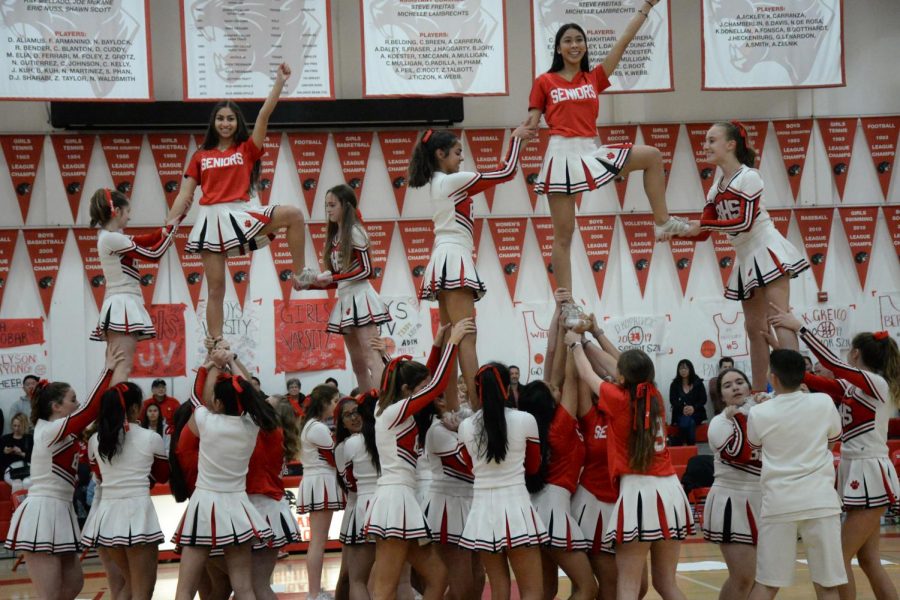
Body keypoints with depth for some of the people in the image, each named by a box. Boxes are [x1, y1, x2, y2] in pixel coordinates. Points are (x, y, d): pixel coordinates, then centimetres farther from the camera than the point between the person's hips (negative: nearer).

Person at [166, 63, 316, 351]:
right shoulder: (200, 157, 12)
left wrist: (280, 81, -5)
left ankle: (300, 274, -12)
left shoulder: (247, 149, 9)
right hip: (211, 219, 0)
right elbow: (184, 196, 11)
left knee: (293, 214, -23)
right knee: (215, 288, 0)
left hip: (240, 213, 0)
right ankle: (214, 345, 5)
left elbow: (264, 115, 0)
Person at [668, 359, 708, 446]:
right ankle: (690, 447, -27)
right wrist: (683, 408, -21)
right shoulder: (675, 384, 8)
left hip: (696, 413, 0)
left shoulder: (698, 383, 8)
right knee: (686, 421, -33)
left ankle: (690, 447, -24)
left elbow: (703, 399, 1)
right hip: (680, 414, 0)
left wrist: (694, 408, -19)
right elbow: (672, 400, -2)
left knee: (690, 421, -33)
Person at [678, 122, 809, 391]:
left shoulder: (748, 177, -10)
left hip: (766, 251, -8)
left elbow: (745, 222, -20)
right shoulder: (716, 189, 12)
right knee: (755, 328, 9)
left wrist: (702, 224, -21)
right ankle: (759, 394, 13)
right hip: (746, 259, 8)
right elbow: (703, 233, 13)